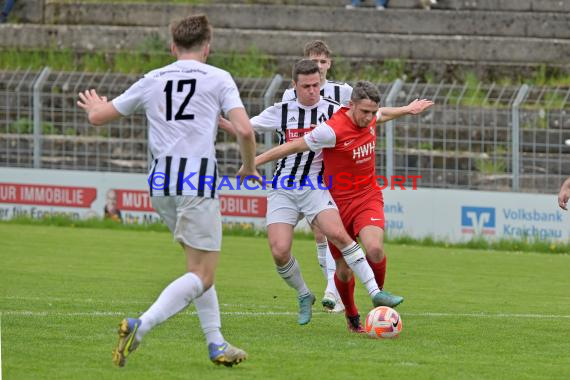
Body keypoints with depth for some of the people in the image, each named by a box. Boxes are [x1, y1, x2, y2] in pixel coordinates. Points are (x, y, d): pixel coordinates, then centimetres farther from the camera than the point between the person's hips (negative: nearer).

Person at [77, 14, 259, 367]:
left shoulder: (152, 80, 13)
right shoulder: (218, 78, 2)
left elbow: (99, 116, 21)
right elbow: (244, 129, -10)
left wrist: (94, 107, 46)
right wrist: (250, 168, 9)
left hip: (161, 180, 6)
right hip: (199, 177, -6)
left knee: (200, 265, 21)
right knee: (201, 277, -4)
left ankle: (216, 343, 19)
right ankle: (140, 327, -22)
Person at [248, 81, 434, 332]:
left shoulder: (369, 119, -3)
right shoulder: (333, 130, -22)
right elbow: (293, 147, -15)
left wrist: (408, 110, 41)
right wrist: (255, 161, -12)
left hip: (368, 198, 3)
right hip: (339, 203, -3)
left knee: (375, 249, -25)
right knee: (344, 270, 3)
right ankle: (352, 317, 30)